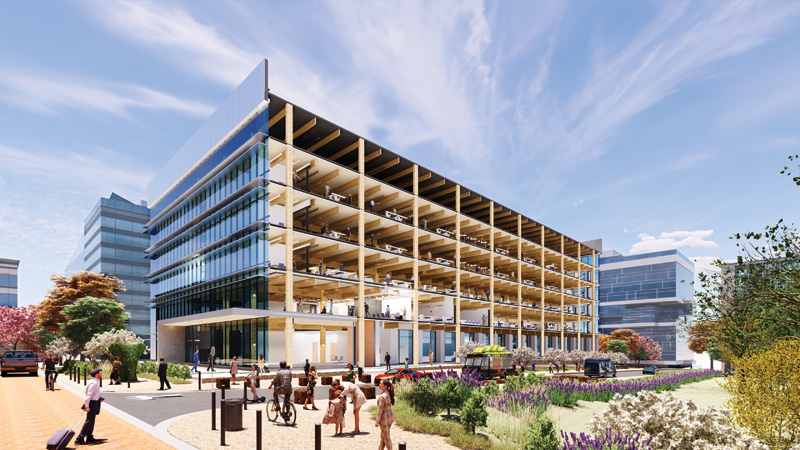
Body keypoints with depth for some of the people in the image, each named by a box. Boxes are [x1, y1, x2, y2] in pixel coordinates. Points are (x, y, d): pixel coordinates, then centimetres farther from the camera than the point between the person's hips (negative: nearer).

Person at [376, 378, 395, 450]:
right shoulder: (389, 393, 1)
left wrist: (377, 422, -13)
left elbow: (380, 410, -19)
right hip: (390, 415, 9)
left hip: (384, 417, -9)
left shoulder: (382, 396, -24)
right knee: (383, 436, 24)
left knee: (386, 438, 6)